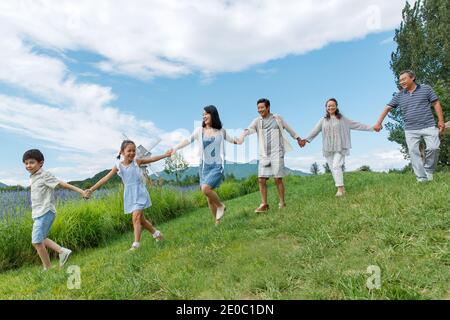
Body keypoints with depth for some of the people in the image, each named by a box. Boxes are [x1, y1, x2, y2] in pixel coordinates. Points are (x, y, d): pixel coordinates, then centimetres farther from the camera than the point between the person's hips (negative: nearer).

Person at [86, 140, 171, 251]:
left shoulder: (137, 161, -4)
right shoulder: (118, 166, -2)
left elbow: (152, 159, 2)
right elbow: (105, 179, -4)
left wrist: (165, 155, 0)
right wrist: (91, 189, -8)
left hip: (139, 192, -3)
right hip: (129, 195, 3)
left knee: (136, 217, -15)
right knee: (140, 219, 12)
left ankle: (136, 244, -11)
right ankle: (156, 233, 32)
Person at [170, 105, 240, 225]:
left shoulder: (221, 131, 4)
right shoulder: (199, 130, 2)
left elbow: (231, 139, 18)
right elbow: (187, 140, -8)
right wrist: (175, 148, -21)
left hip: (217, 166, -2)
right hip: (204, 166, 2)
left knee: (205, 188, -24)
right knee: (209, 197, 6)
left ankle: (220, 205, 3)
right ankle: (217, 221, 23)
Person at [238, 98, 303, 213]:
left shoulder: (277, 118, 5)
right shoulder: (257, 121, 4)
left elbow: (289, 129, 19)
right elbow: (249, 129, -17)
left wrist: (298, 138, 27)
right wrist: (242, 135, -38)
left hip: (277, 153, -2)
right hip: (263, 154, 2)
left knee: (278, 179, -3)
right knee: (261, 179, -3)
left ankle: (282, 203, 11)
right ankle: (264, 205, 7)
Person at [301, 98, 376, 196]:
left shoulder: (342, 119, 6)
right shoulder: (323, 120, 8)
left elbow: (356, 125, 9)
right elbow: (315, 131, -1)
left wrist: (372, 128, 7)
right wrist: (306, 139, -16)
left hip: (340, 148, -3)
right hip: (328, 148, 3)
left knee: (336, 166, -17)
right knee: (332, 168, 3)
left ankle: (340, 189, -12)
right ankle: (342, 188, 14)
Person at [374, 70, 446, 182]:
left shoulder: (426, 89, 6)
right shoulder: (399, 96, 11)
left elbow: (436, 104, 6)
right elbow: (387, 108, 10)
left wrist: (441, 120, 1)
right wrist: (379, 122, 1)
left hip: (428, 126, -2)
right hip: (410, 130, 2)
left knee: (433, 148, -13)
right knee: (413, 152, -7)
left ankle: (428, 171, 11)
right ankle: (422, 179, -6)